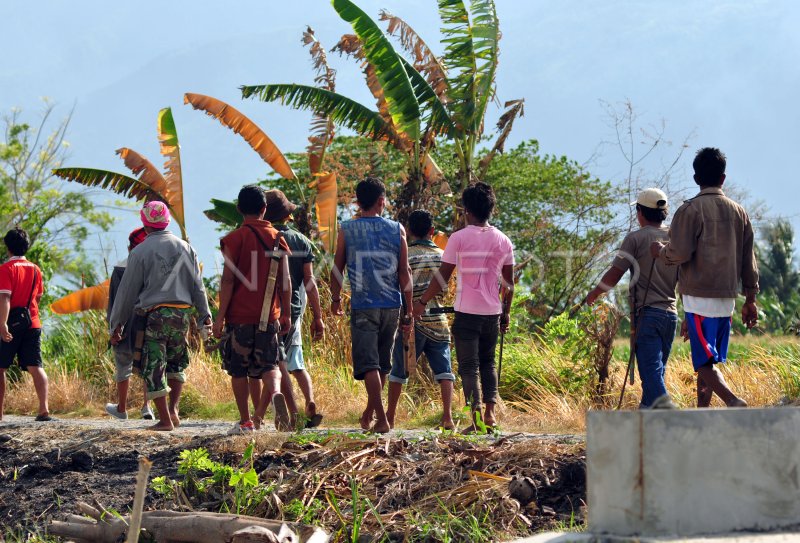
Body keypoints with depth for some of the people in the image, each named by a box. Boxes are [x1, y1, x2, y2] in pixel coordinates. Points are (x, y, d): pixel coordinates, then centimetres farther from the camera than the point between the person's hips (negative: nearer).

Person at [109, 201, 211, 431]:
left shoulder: (140, 252, -2)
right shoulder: (185, 248, 10)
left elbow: (127, 291, 2)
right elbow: (197, 285, 12)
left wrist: (117, 324, 8)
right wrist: (205, 314, 17)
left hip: (153, 315, -4)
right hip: (182, 313, 4)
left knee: (154, 368, 1)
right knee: (176, 363, 21)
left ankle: (165, 420, -2)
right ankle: (173, 409, 7)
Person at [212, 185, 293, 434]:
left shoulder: (235, 238, -6)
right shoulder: (277, 238, 5)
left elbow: (228, 280, -10)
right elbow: (285, 281, 5)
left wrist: (220, 316, -7)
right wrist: (286, 315, 12)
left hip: (239, 315, -3)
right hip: (269, 316, 3)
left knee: (238, 370, 7)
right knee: (268, 365, 9)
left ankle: (245, 422, 8)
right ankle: (275, 394, -21)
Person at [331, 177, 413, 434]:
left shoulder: (347, 230, -1)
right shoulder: (397, 230, 2)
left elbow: (337, 268, 5)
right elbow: (405, 272, 0)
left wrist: (335, 298, 22)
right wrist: (409, 311, 5)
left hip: (363, 305, -2)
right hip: (391, 305, 3)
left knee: (368, 363, -3)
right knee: (382, 362, 17)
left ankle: (381, 419, -14)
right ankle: (369, 413, 31)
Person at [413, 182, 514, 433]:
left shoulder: (459, 238, -6)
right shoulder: (503, 241, 5)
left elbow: (443, 277, -5)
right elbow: (509, 283, 7)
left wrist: (422, 302, 5)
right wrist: (506, 314, 17)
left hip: (467, 312, -4)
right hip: (492, 312, 4)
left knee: (469, 366, 1)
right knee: (488, 362, 19)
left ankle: (476, 418, -8)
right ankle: (490, 412, 6)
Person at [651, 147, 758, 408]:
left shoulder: (690, 210, -8)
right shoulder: (739, 212, 10)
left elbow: (680, 254, -16)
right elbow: (748, 261, 13)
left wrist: (660, 251, 6)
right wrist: (750, 300, 19)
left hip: (699, 296, -6)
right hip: (727, 298, 6)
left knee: (704, 362, -8)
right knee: (709, 359, 14)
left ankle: (733, 401, -30)